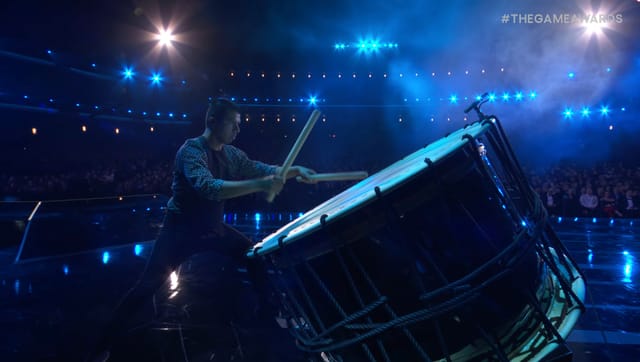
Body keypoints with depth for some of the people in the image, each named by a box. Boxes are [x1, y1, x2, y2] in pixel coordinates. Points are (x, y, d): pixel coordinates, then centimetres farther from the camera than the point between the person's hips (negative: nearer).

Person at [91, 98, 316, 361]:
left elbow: (260, 169, 7)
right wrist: (260, 185, -47)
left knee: (255, 257, 6)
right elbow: (210, 188, -39)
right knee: (148, 286, -7)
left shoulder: (231, 154, 1)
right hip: (181, 229, -7)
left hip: (212, 227, 7)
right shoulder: (191, 151, -23)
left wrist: (295, 170, -10)